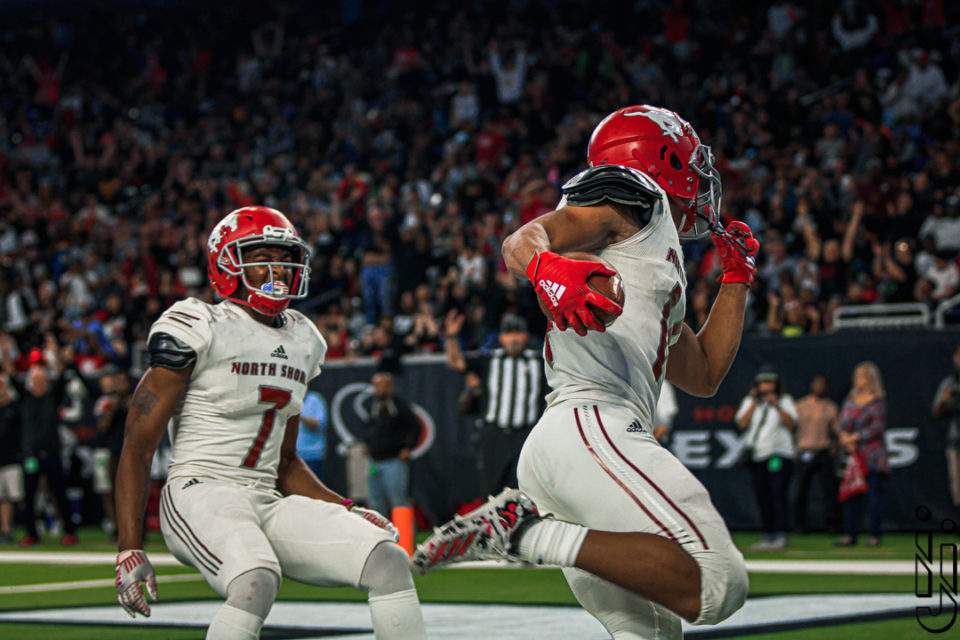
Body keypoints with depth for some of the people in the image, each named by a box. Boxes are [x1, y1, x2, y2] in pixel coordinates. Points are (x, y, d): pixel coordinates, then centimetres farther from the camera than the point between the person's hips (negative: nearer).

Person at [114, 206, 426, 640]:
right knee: (257, 580, -37)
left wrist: (347, 511, 9)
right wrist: (129, 549, -14)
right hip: (200, 492, -7)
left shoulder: (301, 342, 16)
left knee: (388, 560, -13)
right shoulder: (201, 331, -6)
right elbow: (137, 445, -7)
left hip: (269, 502, 7)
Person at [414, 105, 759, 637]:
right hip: (592, 427, -10)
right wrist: (550, 272, -33)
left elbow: (705, 375, 41)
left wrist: (736, 278, 38)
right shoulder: (636, 202, 7)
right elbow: (521, 242, -10)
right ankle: (532, 531, -22)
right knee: (716, 587, -22)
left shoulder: (661, 281, 33)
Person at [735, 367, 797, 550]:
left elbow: (792, 423, -8)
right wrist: (754, 403, -8)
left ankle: (780, 537, -17)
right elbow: (742, 423, 0)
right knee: (762, 497, 4)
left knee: (778, 494, -14)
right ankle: (768, 537, 10)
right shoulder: (750, 401, 16)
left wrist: (777, 406, -20)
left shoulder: (785, 401, 7)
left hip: (779, 454, -4)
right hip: (756, 456, 4)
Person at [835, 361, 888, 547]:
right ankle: (850, 534, 6)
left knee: (874, 494, -5)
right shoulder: (851, 399, 14)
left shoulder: (878, 400, -3)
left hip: (872, 455, -5)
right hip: (853, 454, 5)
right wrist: (845, 437, -8)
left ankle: (875, 535, -1)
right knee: (851, 495, 3)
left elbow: (878, 427, -9)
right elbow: (843, 422, 12)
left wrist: (854, 437, -10)